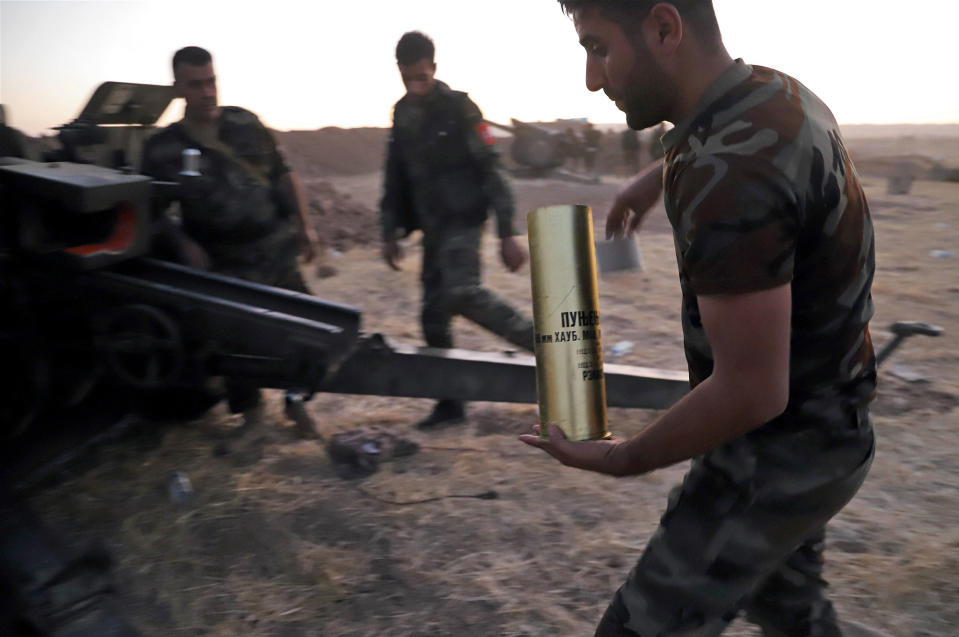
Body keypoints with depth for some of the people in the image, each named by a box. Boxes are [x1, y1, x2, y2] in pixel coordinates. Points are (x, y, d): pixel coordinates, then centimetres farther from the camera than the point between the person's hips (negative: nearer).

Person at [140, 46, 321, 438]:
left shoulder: (246, 124, 3)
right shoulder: (162, 149, -3)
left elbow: (283, 175, 10)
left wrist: (304, 224, 4)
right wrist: (182, 244, -15)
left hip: (278, 256, 2)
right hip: (225, 270, -2)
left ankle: (296, 400, 30)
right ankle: (249, 412, 30)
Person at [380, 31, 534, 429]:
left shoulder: (458, 108, -8)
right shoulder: (403, 114, 11)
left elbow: (490, 171, -12)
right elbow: (396, 177, 17)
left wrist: (507, 233, -17)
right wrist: (391, 233, 13)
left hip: (463, 220, -6)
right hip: (432, 227, 6)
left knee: (462, 294, -27)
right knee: (434, 316, 4)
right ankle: (450, 404, 14)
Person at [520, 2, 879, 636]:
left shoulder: (727, 177, -32)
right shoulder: (777, 92, -1)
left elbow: (752, 392, -30)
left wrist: (624, 459, -16)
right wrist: (657, 175, 30)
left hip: (775, 457, -9)